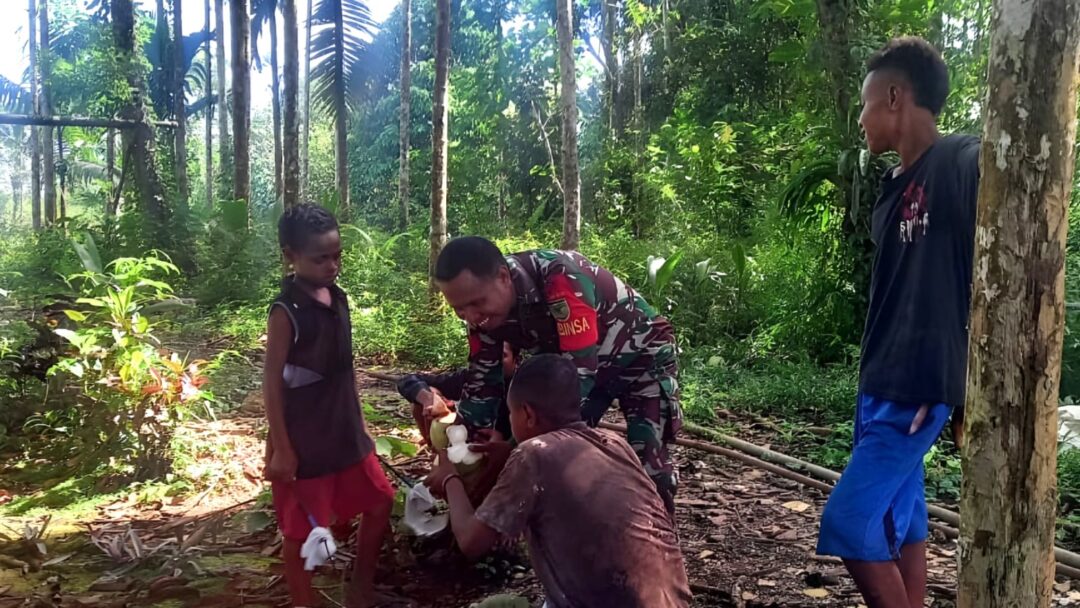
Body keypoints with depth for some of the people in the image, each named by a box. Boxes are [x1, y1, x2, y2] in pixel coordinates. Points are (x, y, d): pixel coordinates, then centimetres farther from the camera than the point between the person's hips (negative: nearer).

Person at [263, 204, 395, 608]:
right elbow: (272, 382, -16)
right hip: (303, 440, -8)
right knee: (301, 529, 5)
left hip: (344, 432, 8)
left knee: (380, 502, 16)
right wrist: (281, 449, -17)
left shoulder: (337, 298, 5)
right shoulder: (286, 311, -17)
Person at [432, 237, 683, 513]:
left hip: (641, 355, -6)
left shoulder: (560, 278, -38)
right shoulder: (485, 309, -16)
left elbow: (580, 371, -40)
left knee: (647, 462, -15)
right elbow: (482, 381, -6)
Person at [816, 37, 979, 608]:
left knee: (849, 521, -8)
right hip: (881, 385, 8)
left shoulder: (964, 163, -14)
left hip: (919, 388, -8)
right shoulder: (895, 186, 11)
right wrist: (873, 382, 15)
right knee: (898, 518, 14)